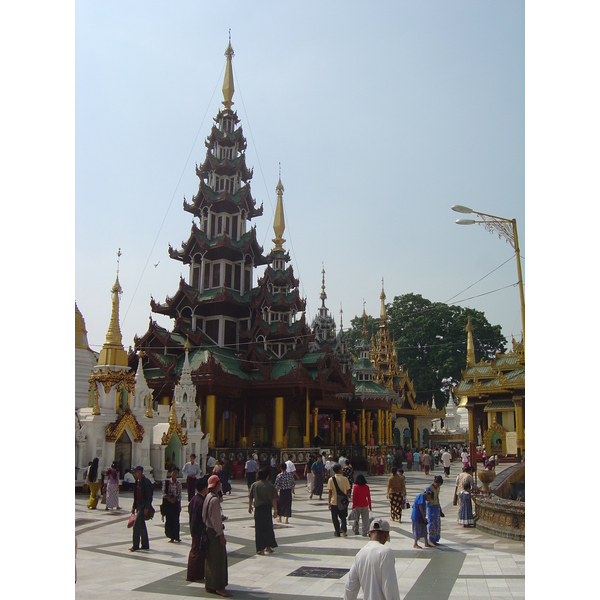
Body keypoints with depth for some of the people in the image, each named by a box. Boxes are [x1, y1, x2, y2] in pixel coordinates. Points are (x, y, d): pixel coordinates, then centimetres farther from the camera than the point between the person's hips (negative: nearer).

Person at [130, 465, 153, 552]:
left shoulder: (146, 481, -15)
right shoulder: (137, 481, 12)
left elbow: (149, 496, -17)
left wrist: (146, 508, -20)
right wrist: (133, 506, 17)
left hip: (143, 506, -9)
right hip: (138, 505, 9)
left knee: (136, 526, -11)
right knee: (141, 526, 13)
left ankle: (135, 546, -5)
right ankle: (145, 545, 21)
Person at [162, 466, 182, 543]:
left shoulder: (178, 484, 5)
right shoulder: (166, 482, -2)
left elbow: (179, 495, 9)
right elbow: (164, 493, -2)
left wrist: (179, 505, 7)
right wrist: (169, 499, -16)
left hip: (176, 503, 2)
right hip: (168, 502, -2)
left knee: (176, 520, 1)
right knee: (169, 520, -1)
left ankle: (176, 537, 11)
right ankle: (171, 537, 9)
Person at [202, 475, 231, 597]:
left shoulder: (208, 497, 8)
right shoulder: (214, 499, -21)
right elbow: (216, 519, -21)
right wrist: (221, 534, -15)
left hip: (208, 530, 10)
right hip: (215, 532, -10)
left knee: (210, 559, 15)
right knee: (219, 559, -2)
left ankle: (209, 585, 23)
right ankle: (219, 587, 3)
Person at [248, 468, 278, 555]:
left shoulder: (255, 485, -3)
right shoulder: (271, 486, -6)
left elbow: (250, 497, 3)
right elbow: (274, 499, -7)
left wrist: (250, 507, 17)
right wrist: (275, 510, 0)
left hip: (258, 509, 0)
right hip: (267, 509, 0)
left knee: (259, 529, 6)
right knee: (268, 528, 16)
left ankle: (261, 549, 6)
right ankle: (268, 547, 25)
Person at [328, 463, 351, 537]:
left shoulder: (331, 479, -9)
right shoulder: (345, 479, -4)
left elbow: (330, 492, -9)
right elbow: (347, 491, 0)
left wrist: (329, 503, -3)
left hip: (334, 501, -1)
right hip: (343, 501, 1)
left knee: (335, 518, 13)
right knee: (343, 517, 15)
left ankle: (337, 532, 18)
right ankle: (343, 529, -7)